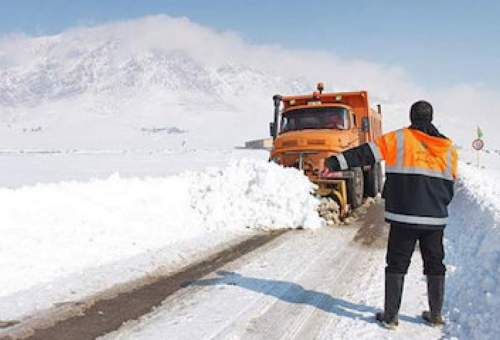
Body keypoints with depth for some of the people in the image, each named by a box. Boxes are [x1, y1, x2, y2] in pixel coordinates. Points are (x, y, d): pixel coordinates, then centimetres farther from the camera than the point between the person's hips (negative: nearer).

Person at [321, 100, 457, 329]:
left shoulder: (398, 139, -4)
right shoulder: (448, 147, 9)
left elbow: (365, 153, -11)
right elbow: (450, 184, 14)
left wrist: (335, 162, -11)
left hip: (404, 218, -3)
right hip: (436, 218, 3)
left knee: (397, 265, 6)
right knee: (434, 265, 16)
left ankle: (390, 316, 8)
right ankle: (435, 315, 23)